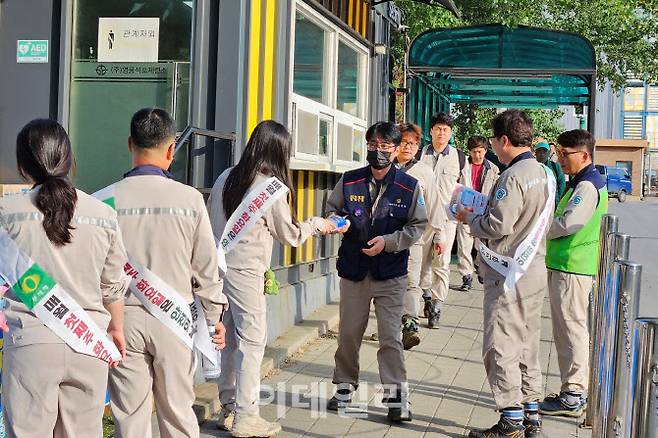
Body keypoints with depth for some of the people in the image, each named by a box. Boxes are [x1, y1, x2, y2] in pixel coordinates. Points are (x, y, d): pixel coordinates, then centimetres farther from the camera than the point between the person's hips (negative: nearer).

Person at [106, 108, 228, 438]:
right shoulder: (189, 198, -7)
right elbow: (206, 267, 0)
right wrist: (214, 316, 13)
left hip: (124, 317, 0)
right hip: (174, 316, 0)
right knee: (178, 411, 11)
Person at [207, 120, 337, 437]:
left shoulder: (226, 178, 8)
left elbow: (210, 221, 14)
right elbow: (290, 235, -1)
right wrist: (316, 224, 16)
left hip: (219, 266, 7)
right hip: (245, 271, -7)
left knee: (230, 339, 15)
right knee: (252, 342, 0)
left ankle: (228, 408, 24)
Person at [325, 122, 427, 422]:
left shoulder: (409, 187, -4)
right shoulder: (349, 181, 1)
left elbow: (417, 226, -1)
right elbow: (332, 209, 14)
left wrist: (388, 242, -14)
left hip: (391, 274, -2)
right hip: (353, 269, 2)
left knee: (390, 337, -4)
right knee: (348, 333, 12)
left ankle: (397, 396, 5)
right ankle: (345, 386, 29)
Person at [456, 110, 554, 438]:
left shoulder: (513, 177, -19)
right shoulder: (544, 173, 11)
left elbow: (498, 226, -22)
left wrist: (469, 218, -4)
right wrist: (479, 205, 13)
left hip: (509, 272, -10)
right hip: (534, 269, 10)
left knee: (501, 347, -2)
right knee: (527, 344, 15)